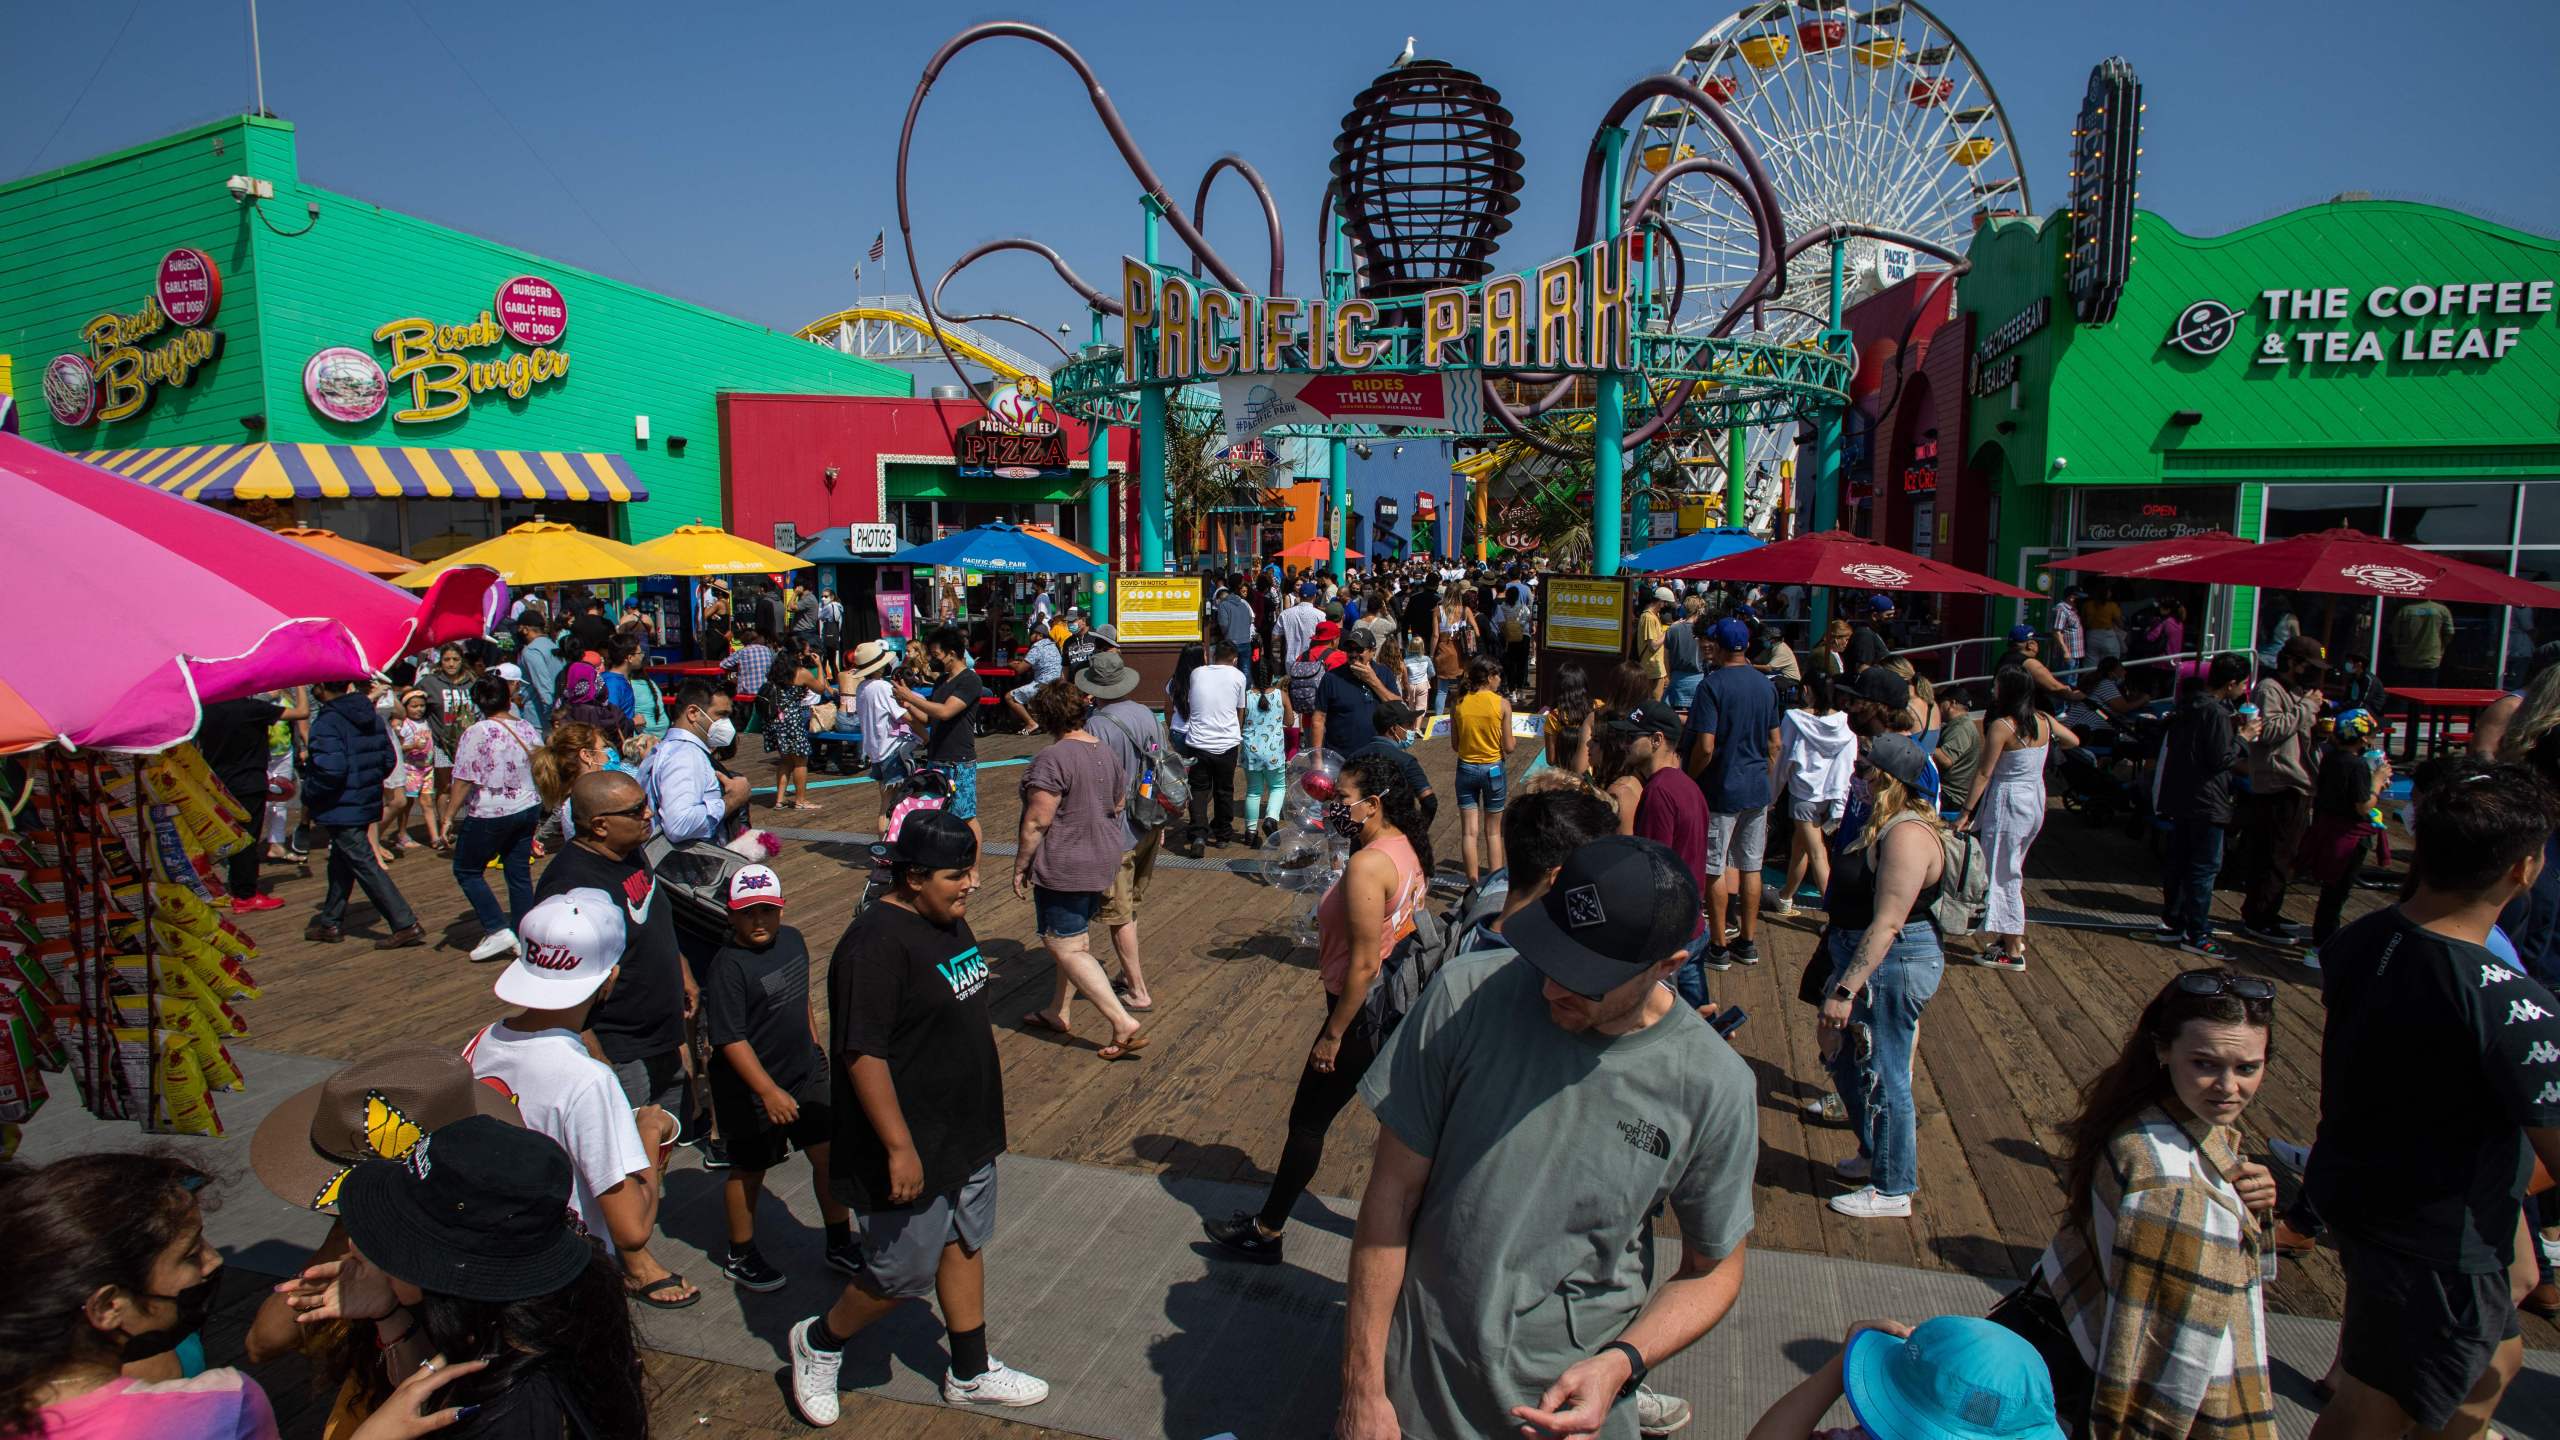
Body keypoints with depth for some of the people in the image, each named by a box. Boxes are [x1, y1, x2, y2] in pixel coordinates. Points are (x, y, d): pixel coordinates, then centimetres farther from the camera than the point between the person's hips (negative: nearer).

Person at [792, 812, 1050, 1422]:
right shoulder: (877, 944, -26)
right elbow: (862, 1054, -27)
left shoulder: (947, 920, 3)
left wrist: (986, 1085, 23)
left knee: (965, 1245, 20)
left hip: (967, 1134, 9)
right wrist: (899, 1148, -25)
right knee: (905, 1273, 6)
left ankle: (970, 1373, 37)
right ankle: (819, 1343, 33)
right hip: (914, 1150, -9)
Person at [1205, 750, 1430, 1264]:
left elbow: (1364, 964, -26)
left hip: (1363, 1012, -9)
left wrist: (1333, 1034, -17)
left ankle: (1265, 1232, 24)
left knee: (1306, 1121, 8)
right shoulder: (1408, 846, 2)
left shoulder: (1367, 865, -26)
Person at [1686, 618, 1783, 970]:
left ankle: (1718, 947, 9)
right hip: (1758, 789, 6)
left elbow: (1705, 747, -20)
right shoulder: (1766, 685, 5)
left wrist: (1690, 780, -5)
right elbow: (1774, 743, 11)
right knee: (1751, 867, 13)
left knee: (1715, 869, 3)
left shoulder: (1712, 685, -15)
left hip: (1722, 789, -6)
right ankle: (1747, 943, 22)